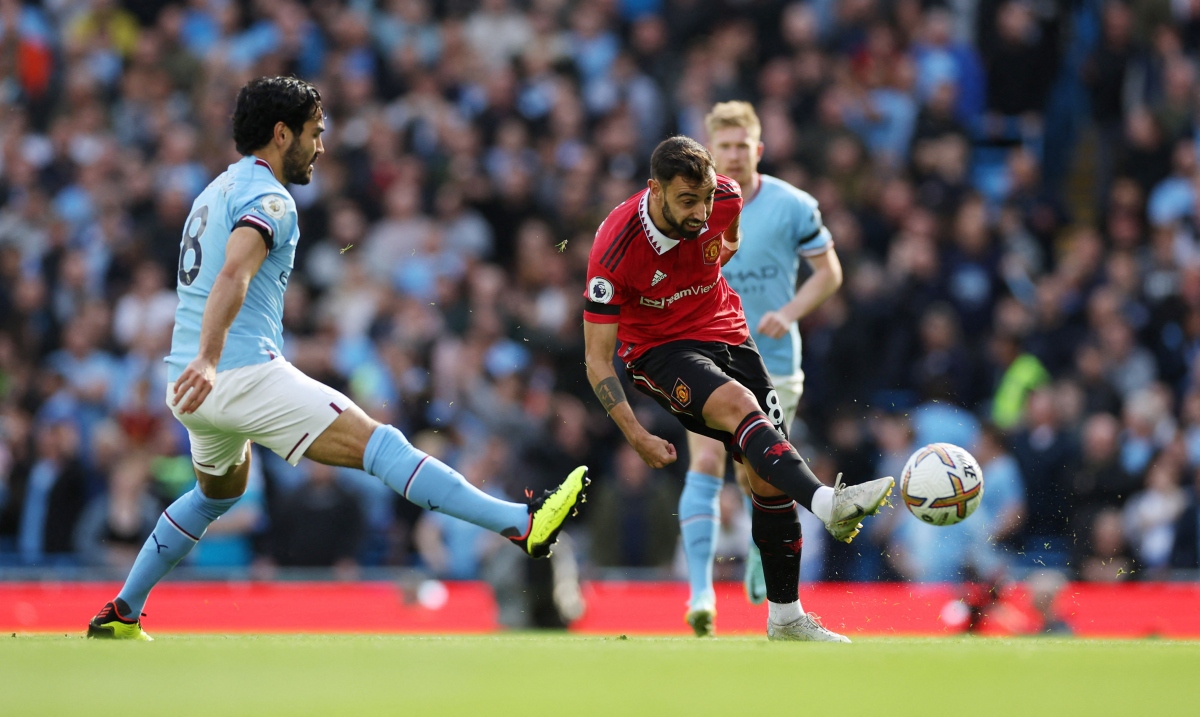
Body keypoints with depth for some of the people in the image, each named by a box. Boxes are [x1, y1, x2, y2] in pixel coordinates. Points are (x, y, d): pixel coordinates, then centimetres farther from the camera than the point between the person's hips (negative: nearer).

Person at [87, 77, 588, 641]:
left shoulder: (218, 192, 22)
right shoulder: (266, 198, -9)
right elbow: (233, 275, -27)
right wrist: (208, 358, -40)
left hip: (192, 384, 10)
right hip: (244, 374, -10)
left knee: (219, 492, 33)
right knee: (377, 444, -17)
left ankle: (120, 615, 35)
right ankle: (524, 525, -27)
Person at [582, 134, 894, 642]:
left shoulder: (724, 198, -14)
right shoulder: (616, 247, -26)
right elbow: (597, 357, -21)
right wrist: (637, 437, -25)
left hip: (724, 332, 5)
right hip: (657, 349, -5)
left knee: (769, 474, -3)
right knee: (738, 404, -36)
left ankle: (785, 619, 9)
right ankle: (826, 503, -54)